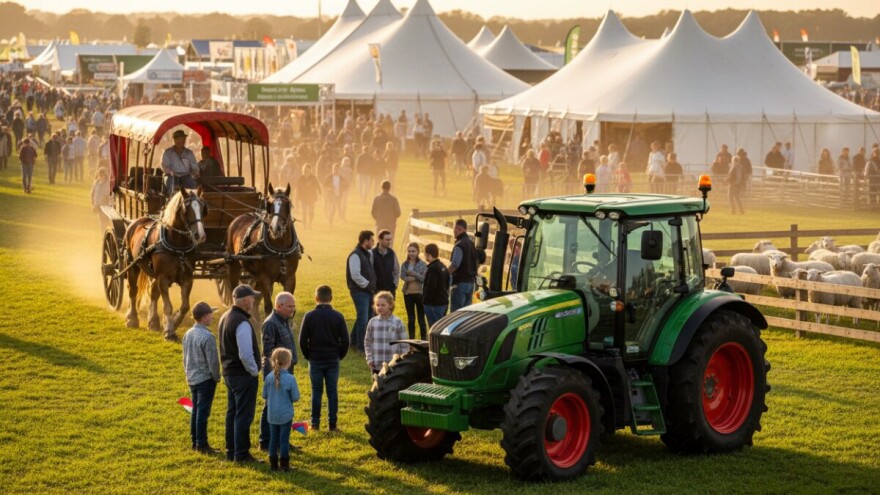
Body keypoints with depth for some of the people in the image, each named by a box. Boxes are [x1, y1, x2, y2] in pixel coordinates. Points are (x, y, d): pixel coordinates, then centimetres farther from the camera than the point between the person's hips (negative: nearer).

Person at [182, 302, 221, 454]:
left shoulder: (188, 334, 5)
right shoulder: (207, 336, -19)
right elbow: (213, 361, -17)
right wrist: (216, 377, -3)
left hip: (192, 379, 8)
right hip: (205, 379, -8)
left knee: (195, 411, 15)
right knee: (203, 412, -3)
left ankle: (195, 442, 20)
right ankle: (202, 444, 0)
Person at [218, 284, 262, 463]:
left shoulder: (225, 318, 9)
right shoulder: (242, 323, -21)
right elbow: (246, 354, -27)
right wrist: (254, 371, -11)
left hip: (229, 373, 9)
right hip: (244, 375, -9)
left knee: (232, 413, 16)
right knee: (244, 415, -3)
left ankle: (231, 451, 23)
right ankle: (241, 454, 1)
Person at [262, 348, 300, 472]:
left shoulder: (269, 377, -4)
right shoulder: (290, 379, -16)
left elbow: (264, 395, 4)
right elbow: (296, 398, -10)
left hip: (272, 414, 3)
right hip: (285, 415, -3)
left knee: (273, 439, 12)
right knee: (284, 439, 4)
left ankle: (273, 463, 16)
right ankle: (284, 464, 8)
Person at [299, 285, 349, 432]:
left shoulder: (310, 316, -8)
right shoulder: (338, 316, -5)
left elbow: (303, 340, -6)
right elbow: (345, 340, -3)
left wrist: (307, 355, 9)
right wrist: (340, 355, 11)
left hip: (315, 360, -1)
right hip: (333, 360, 1)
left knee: (316, 391, 8)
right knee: (332, 391, 6)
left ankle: (315, 423, 9)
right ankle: (332, 424, 6)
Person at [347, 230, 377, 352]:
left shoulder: (368, 253, 13)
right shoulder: (355, 255, -16)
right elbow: (355, 275, -22)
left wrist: (372, 285, 10)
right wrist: (368, 285, -15)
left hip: (367, 291, 9)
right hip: (359, 291, -9)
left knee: (363, 317, 16)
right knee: (363, 318, -7)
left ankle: (354, 341, 28)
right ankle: (361, 345, -2)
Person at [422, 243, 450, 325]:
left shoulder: (432, 268, -19)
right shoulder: (443, 266, 11)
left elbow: (430, 287, -23)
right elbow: (447, 284, 18)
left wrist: (424, 297, -8)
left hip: (433, 303, -9)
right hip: (444, 302, 9)